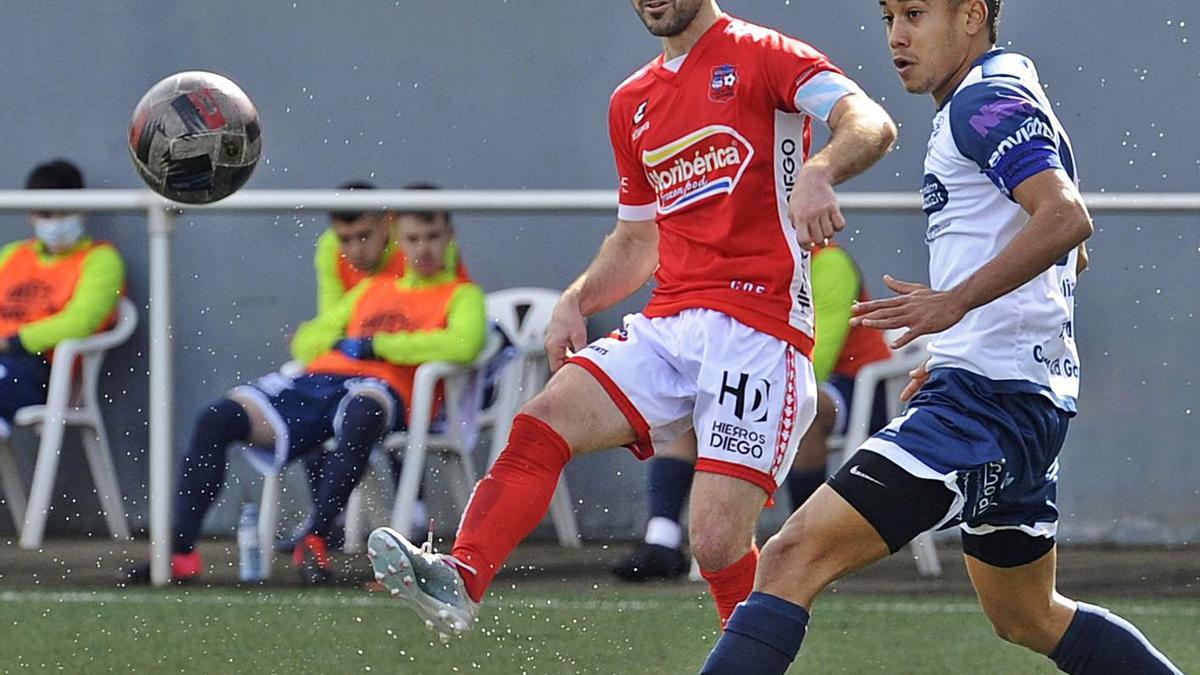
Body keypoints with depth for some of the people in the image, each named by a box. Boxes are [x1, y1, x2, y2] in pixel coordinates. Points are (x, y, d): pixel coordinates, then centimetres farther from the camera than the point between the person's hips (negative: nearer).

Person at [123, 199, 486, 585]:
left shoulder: (462, 295, 14)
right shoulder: (372, 288, 33)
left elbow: (462, 344, -9)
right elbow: (307, 340, 33)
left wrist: (376, 344, -4)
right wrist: (344, 344, 11)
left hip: (383, 387, -6)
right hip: (318, 378, 6)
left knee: (361, 415, -44)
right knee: (216, 420, -17)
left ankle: (315, 540, -43)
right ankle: (180, 550, -22)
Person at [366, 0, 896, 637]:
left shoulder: (760, 56, 0)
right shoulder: (632, 103, 22)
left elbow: (871, 124, -15)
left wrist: (818, 171, -36)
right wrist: (575, 300, 11)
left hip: (757, 331, -6)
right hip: (667, 324, 6)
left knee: (718, 543, -15)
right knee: (543, 422, -18)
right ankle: (460, 579, -30)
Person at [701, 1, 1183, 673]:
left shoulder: (987, 103, -11)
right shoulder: (1009, 97, 21)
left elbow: (1067, 218, -27)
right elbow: (1068, 253, 32)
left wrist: (955, 303, -31)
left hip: (986, 403, -11)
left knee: (794, 558, -19)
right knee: (1027, 617, 26)